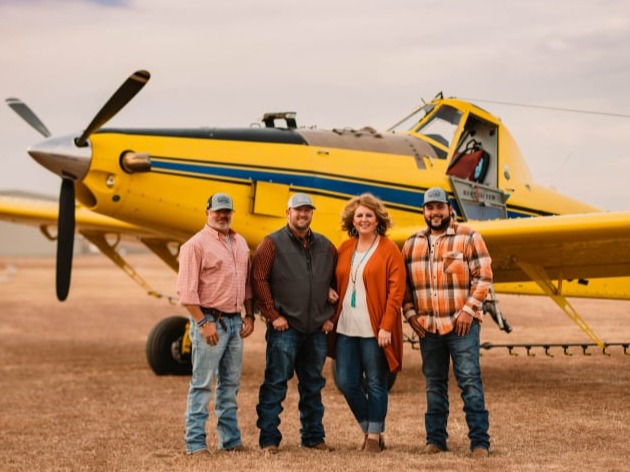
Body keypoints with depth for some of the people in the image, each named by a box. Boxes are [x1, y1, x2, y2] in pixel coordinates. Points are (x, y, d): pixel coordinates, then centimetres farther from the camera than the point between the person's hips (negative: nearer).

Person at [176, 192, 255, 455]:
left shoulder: (240, 243, 14)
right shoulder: (196, 244, -9)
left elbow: (247, 284, 19)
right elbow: (186, 291, -14)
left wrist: (249, 316, 12)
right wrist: (203, 323, -17)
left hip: (235, 322, 7)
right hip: (210, 320, -7)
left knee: (230, 384, 13)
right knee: (202, 385, -5)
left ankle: (230, 439, 20)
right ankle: (195, 443, -1)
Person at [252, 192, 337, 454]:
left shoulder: (325, 246, 11)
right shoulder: (273, 243, -4)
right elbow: (259, 280, -8)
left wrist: (331, 316, 9)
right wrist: (273, 315, -12)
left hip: (317, 329, 5)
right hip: (285, 327, -5)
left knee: (313, 385, 13)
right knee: (275, 383, -4)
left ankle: (313, 436, 22)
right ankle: (269, 439, 2)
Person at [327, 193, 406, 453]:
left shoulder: (389, 249, -4)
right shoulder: (344, 249, 11)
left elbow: (396, 290, -8)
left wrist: (386, 326, -14)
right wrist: (332, 317, 8)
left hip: (374, 330, -5)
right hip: (345, 327, 5)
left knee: (376, 383, 2)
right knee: (346, 382, 6)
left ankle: (374, 436, 13)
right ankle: (369, 429, 24)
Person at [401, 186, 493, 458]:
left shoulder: (468, 238, -1)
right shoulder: (412, 244, 12)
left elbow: (483, 276, -5)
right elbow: (404, 283, 16)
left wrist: (469, 310, -13)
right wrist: (410, 313, 4)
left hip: (461, 325, -4)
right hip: (427, 327, 4)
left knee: (470, 382, -7)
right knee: (434, 385, 11)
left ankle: (479, 442, -3)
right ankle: (435, 439, 19)